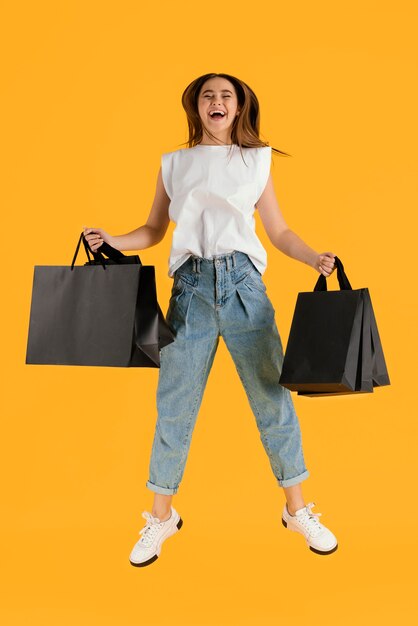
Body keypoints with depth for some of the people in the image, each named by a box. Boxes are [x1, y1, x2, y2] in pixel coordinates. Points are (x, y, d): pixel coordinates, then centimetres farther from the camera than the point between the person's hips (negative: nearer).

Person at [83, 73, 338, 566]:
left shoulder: (255, 161, 11)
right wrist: (111, 241, -1)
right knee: (174, 404, 2)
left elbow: (279, 232, 9)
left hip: (243, 285, 0)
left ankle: (297, 510, 18)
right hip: (191, 287, 0)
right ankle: (161, 517, 17)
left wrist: (315, 258, -7)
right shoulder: (173, 164, 13)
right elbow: (153, 231, 16)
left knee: (273, 396, 2)